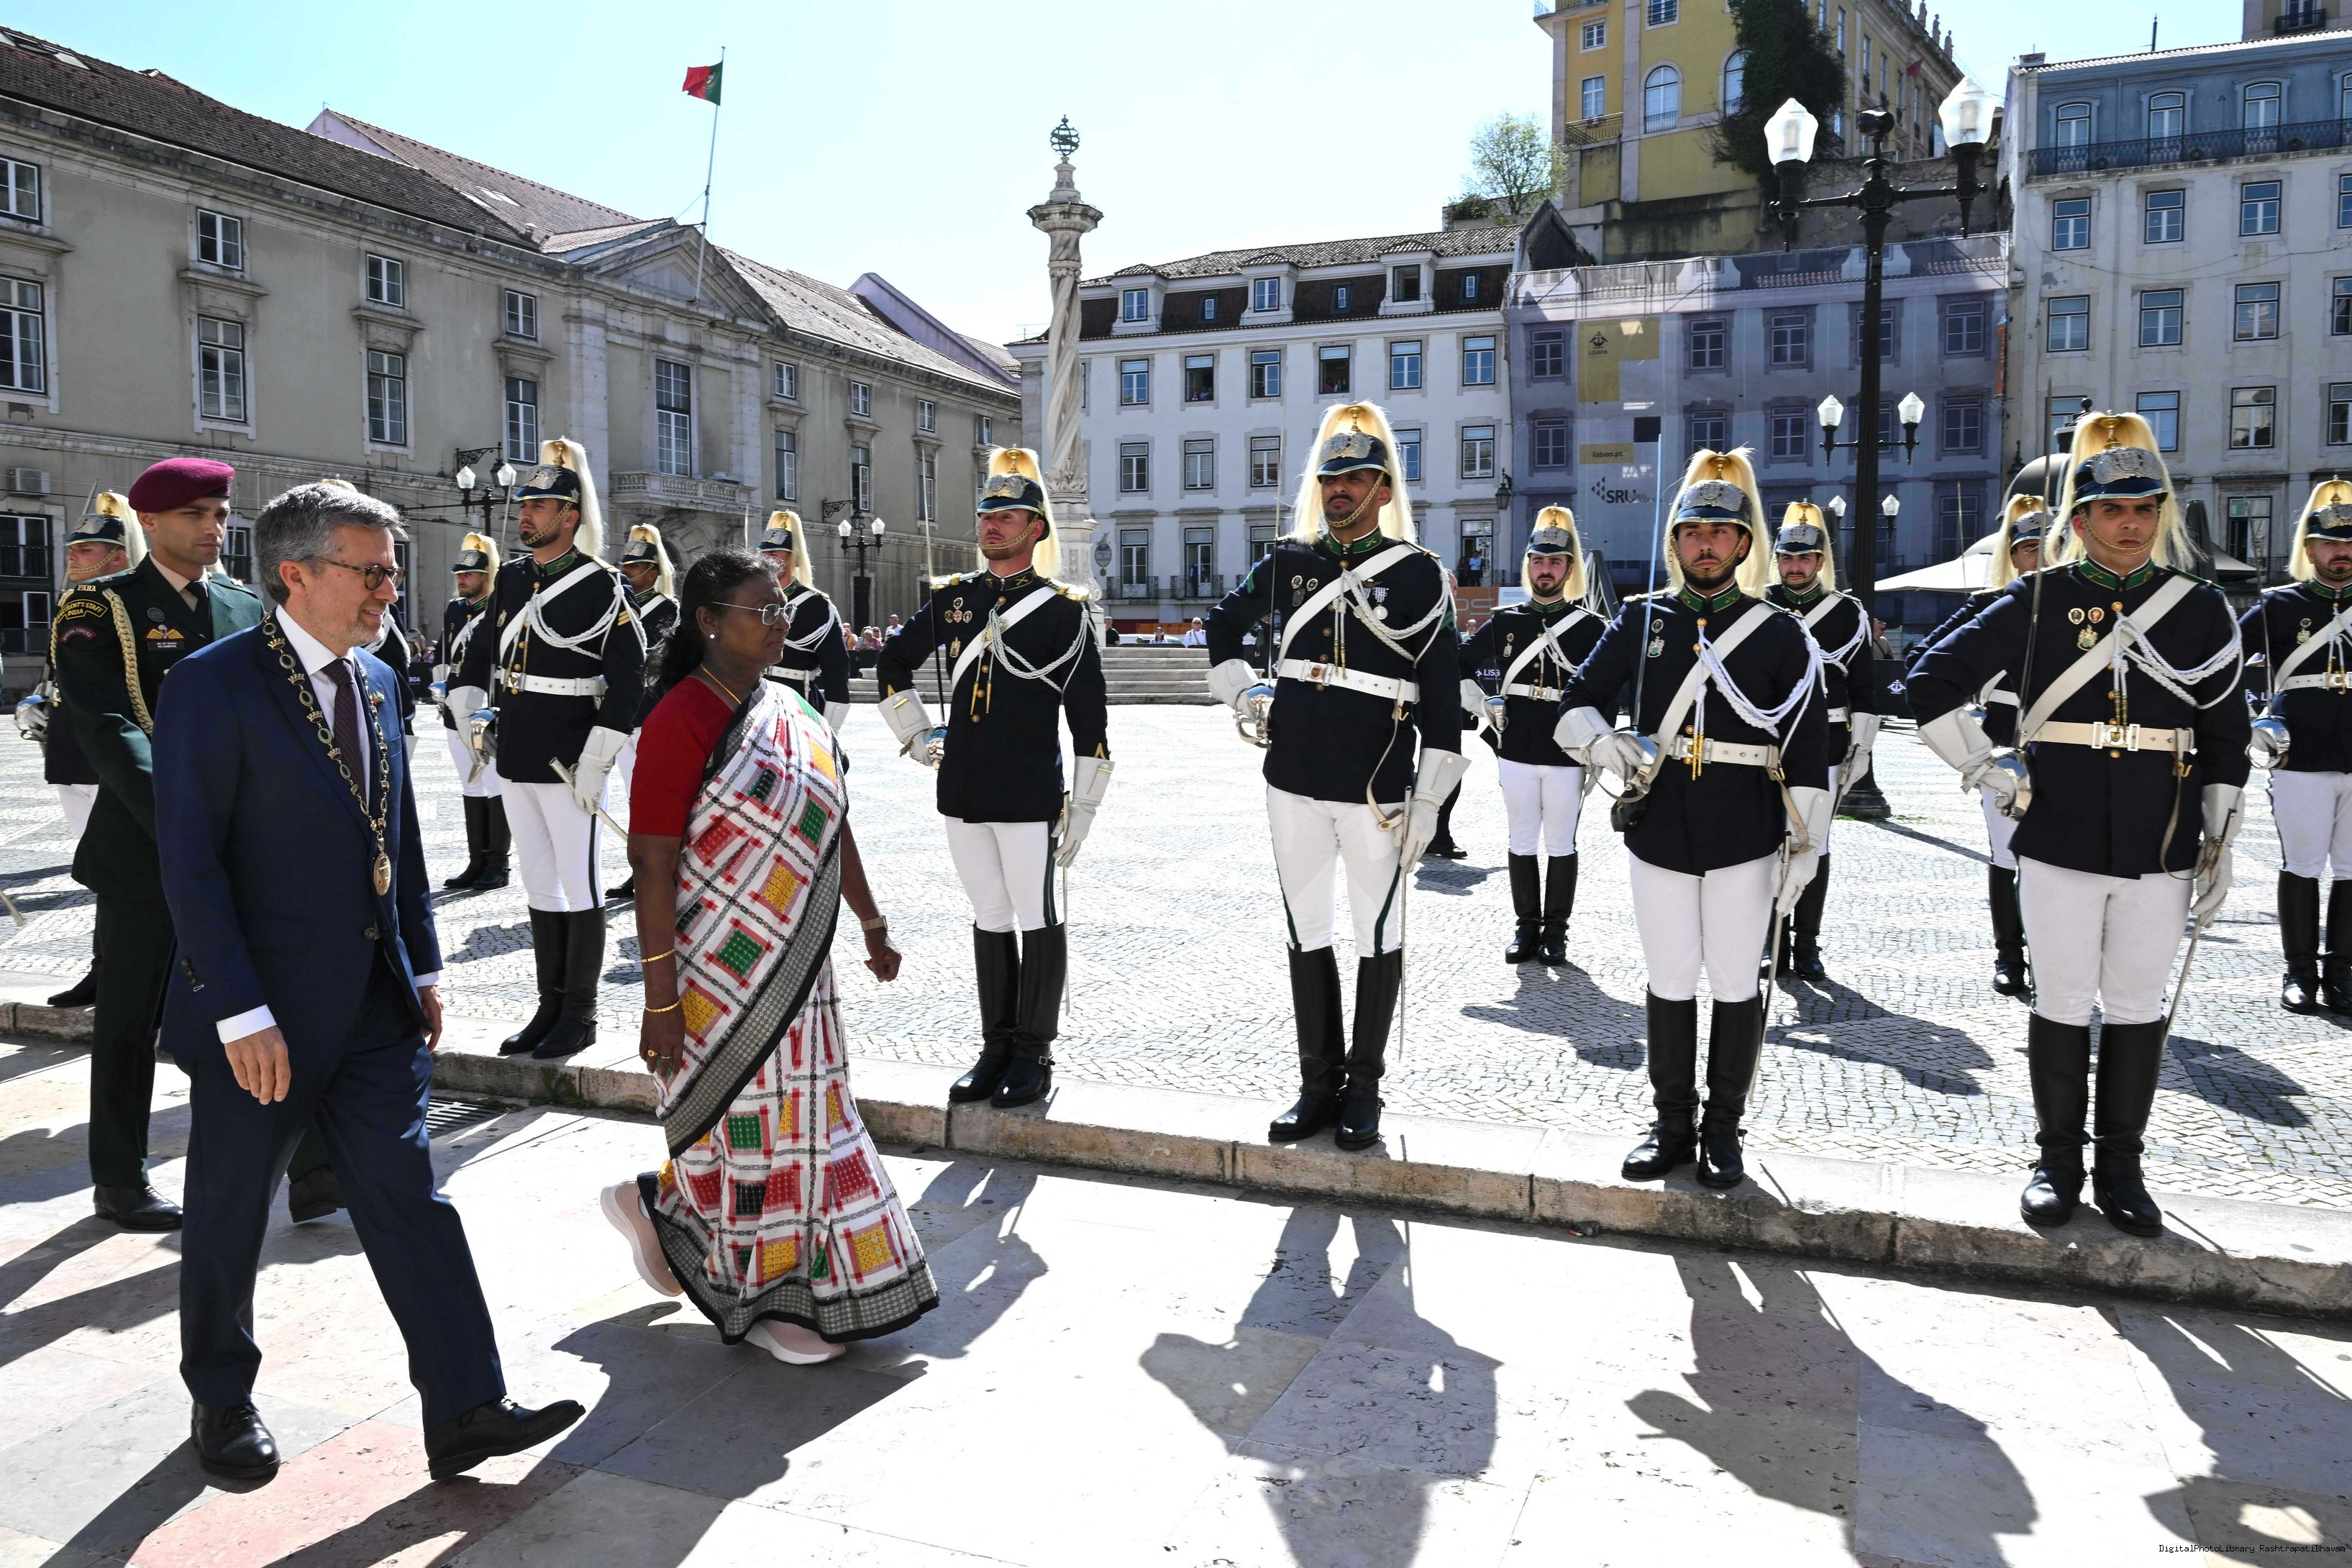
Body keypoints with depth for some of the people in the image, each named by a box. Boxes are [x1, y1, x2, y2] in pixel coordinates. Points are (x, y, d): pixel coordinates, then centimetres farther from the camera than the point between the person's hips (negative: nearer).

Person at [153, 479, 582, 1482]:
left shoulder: (374, 682, 9)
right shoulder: (214, 685, -13)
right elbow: (191, 864, -16)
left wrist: (423, 967, 11)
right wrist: (242, 1011, -19)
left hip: (373, 1005, 6)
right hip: (262, 1015, -6)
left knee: (409, 1200, 5)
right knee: (229, 1215, 13)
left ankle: (465, 1410, 9)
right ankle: (222, 1401, 35)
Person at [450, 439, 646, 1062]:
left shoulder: (600, 585, -10)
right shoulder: (511, 578, 10)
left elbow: (628, 679, -13)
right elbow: (483, 648, 22)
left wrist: (597, 760, -17)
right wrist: (469, 703, 6)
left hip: (569, 762, -7)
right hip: (515, 756, 7)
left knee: (579, 886, 2)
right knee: (539, 886, 13)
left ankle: (580, 1015, 13)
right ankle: (550, 1007, 23)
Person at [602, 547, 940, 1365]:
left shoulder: (792, 710, 7)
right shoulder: (681, 721, -15)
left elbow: (831, 827, 15)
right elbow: (654, 867, -17)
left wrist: (872, 924, 18)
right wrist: (660, 997, -19)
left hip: (794, 966, 8)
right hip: (721, 975, -8)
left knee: (793, 1115, 15)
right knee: (752, 1122, 4)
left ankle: (658, 1204, 37)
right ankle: (766, 1298, 24)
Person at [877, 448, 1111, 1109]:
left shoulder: (1065, 609, -3)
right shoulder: (952, 598, 9)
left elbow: (1089, 719, -3)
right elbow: (891, 665, 24)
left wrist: (1083, 808, -5)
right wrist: (915, 738, 16)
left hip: (1030, 794, -4)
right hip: (962, 789, 5)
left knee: (1037, 921, 3)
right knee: (989, 920, 13)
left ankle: (1033, 1055, 15)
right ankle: (996, 1048, 23)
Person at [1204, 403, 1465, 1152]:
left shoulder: (1417, 573, -3)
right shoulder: (1287, 561, 8)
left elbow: (1443, 692, -5)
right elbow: (1223, 623, 26)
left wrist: (1429, 799, -9)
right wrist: (1240, 694, 12)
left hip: (1377, 787, -4)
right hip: (1294, 781, 4)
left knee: (1378, 937, 7)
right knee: (1306, 934, 10)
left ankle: (1364, 1086, 20)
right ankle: (1319, 1083, 23)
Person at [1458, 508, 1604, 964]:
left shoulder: (1590, 626, 1)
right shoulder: (1504, 622, 6)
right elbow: (1457, 664, 13)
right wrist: (1479, 708, 5)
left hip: (1568, 755, -2)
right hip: (1516, 752, 2)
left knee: (1561, 844, 6)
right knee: (1522, 843, 8)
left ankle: (1556, 930, 17)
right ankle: (1526, 927, 19)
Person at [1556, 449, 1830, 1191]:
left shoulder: (1781, 635, 1)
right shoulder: (1640, 620, 5)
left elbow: (1809, 750, 2)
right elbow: (1575, 708, 6)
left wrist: (1805, 844, -1)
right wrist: (1612, 748, -15)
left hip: (1745, 838, -1)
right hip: (1659, 831, 2)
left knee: (1735, 983, 7)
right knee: (1669, 983, 10)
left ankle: (1723, 1128, 23)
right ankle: (1673, 1122, 24)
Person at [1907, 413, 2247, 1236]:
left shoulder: (2201, 608, 4)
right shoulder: (2037, 601, -1)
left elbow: (2224, 739, 8)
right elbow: (1933, 682, 0)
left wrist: (2220, 844, 6)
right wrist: (1987, 772, -4)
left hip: (2160, 850, 2)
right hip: (2058, 843, -1)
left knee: (2137, 1004, 9)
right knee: (2062, 1002, 7)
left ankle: (2120, 1166, 23)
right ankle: (2058, 1160, 20)